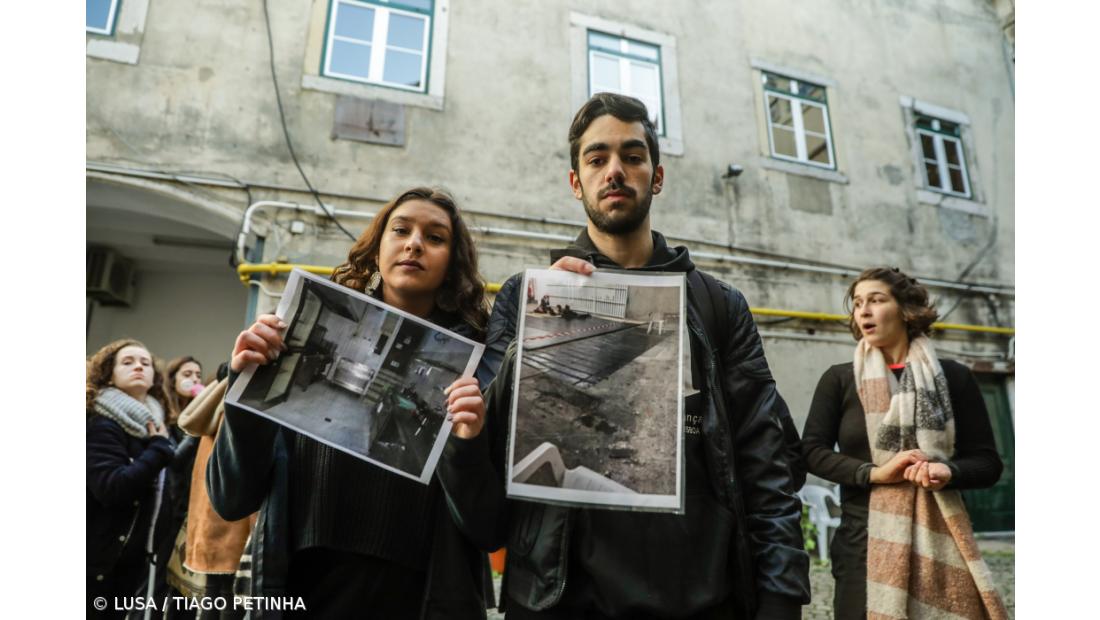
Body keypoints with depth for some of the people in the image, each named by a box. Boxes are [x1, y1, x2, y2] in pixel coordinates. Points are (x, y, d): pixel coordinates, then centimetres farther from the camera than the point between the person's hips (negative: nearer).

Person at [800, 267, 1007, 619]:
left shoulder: (953, 377, 4)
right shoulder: (839, 380, 2)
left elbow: (988, 462, 6)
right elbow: (811, 451, -3)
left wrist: (948, 471, -15)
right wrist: (873, 473, -17)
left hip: (940, 543, 1)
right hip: (865, 545, 0)